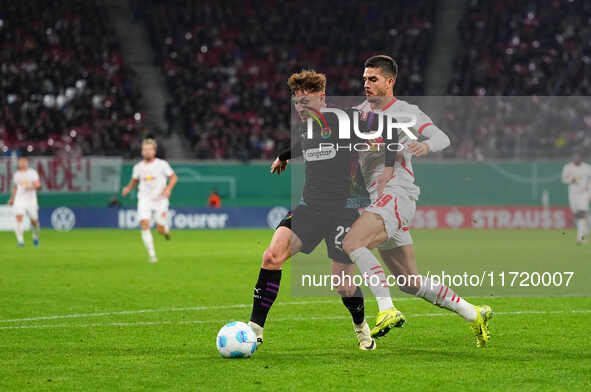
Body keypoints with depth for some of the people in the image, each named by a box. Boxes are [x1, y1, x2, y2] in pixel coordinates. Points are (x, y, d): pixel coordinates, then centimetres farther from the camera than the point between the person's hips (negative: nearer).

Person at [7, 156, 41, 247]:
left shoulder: (32, 173, -1)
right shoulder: (16, 175, 12)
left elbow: (38, 184, -11)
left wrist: (30, 187, -29)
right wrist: (12, 199, 27)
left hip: (31, 199, -2)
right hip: (19, 200, 2)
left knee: (34, 221, 5)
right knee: (19, 218, -17)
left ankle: (35, 236, 34)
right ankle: (20, 240, -21)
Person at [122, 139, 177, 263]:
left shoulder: (162, 164, -3)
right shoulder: (138, 166, 5)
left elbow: (173, 177, 3)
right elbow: (135, 180, 20)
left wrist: (168, 188, -16)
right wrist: (128, 188, 0)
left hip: (160, 200, -1)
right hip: (144, 200, 1)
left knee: (160, 230, -2)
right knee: (144, 225, -20)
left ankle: (166, 228, 38)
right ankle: (152, 255, -16)